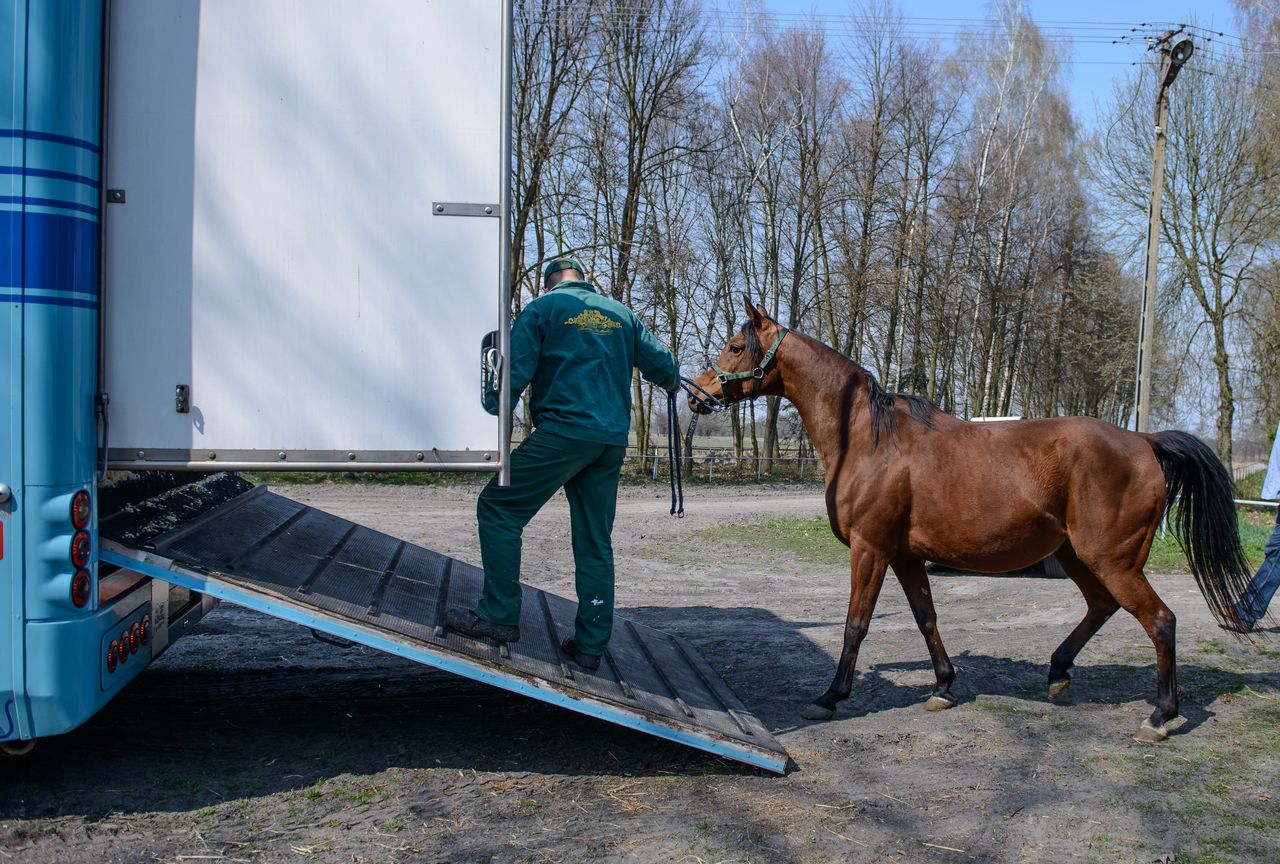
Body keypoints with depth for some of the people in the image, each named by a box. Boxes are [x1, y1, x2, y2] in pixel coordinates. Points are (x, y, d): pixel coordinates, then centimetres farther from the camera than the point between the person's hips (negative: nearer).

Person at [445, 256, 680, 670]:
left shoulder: (542, 308, 5)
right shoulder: (621, 313, 19)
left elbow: (514, 372, -4)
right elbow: (663, 366, 21)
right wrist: (673, 380, 44)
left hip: (562, 430, -6)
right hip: (612, 441, 6)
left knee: (497, 508, 3)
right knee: (595, 540, 10)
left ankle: (499, 614, -2)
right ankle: (591, 643, 12)